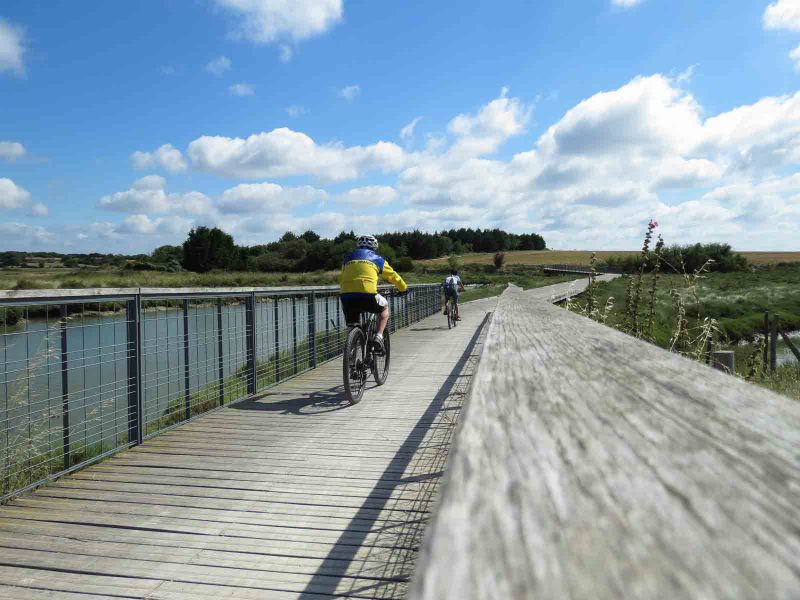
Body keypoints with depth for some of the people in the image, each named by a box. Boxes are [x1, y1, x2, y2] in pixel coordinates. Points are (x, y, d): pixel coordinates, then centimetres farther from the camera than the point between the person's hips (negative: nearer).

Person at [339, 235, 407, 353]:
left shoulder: (348, 258, 26)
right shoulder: (376, 258, 19)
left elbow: (341, 280, 31)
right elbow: (392, 276, 28)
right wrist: (404, 288, 45)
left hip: (346, 296, 3)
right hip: (367, 295, -2)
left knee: (352, 327, 20)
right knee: (384, 307, 28)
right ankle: (379, 336, 13)